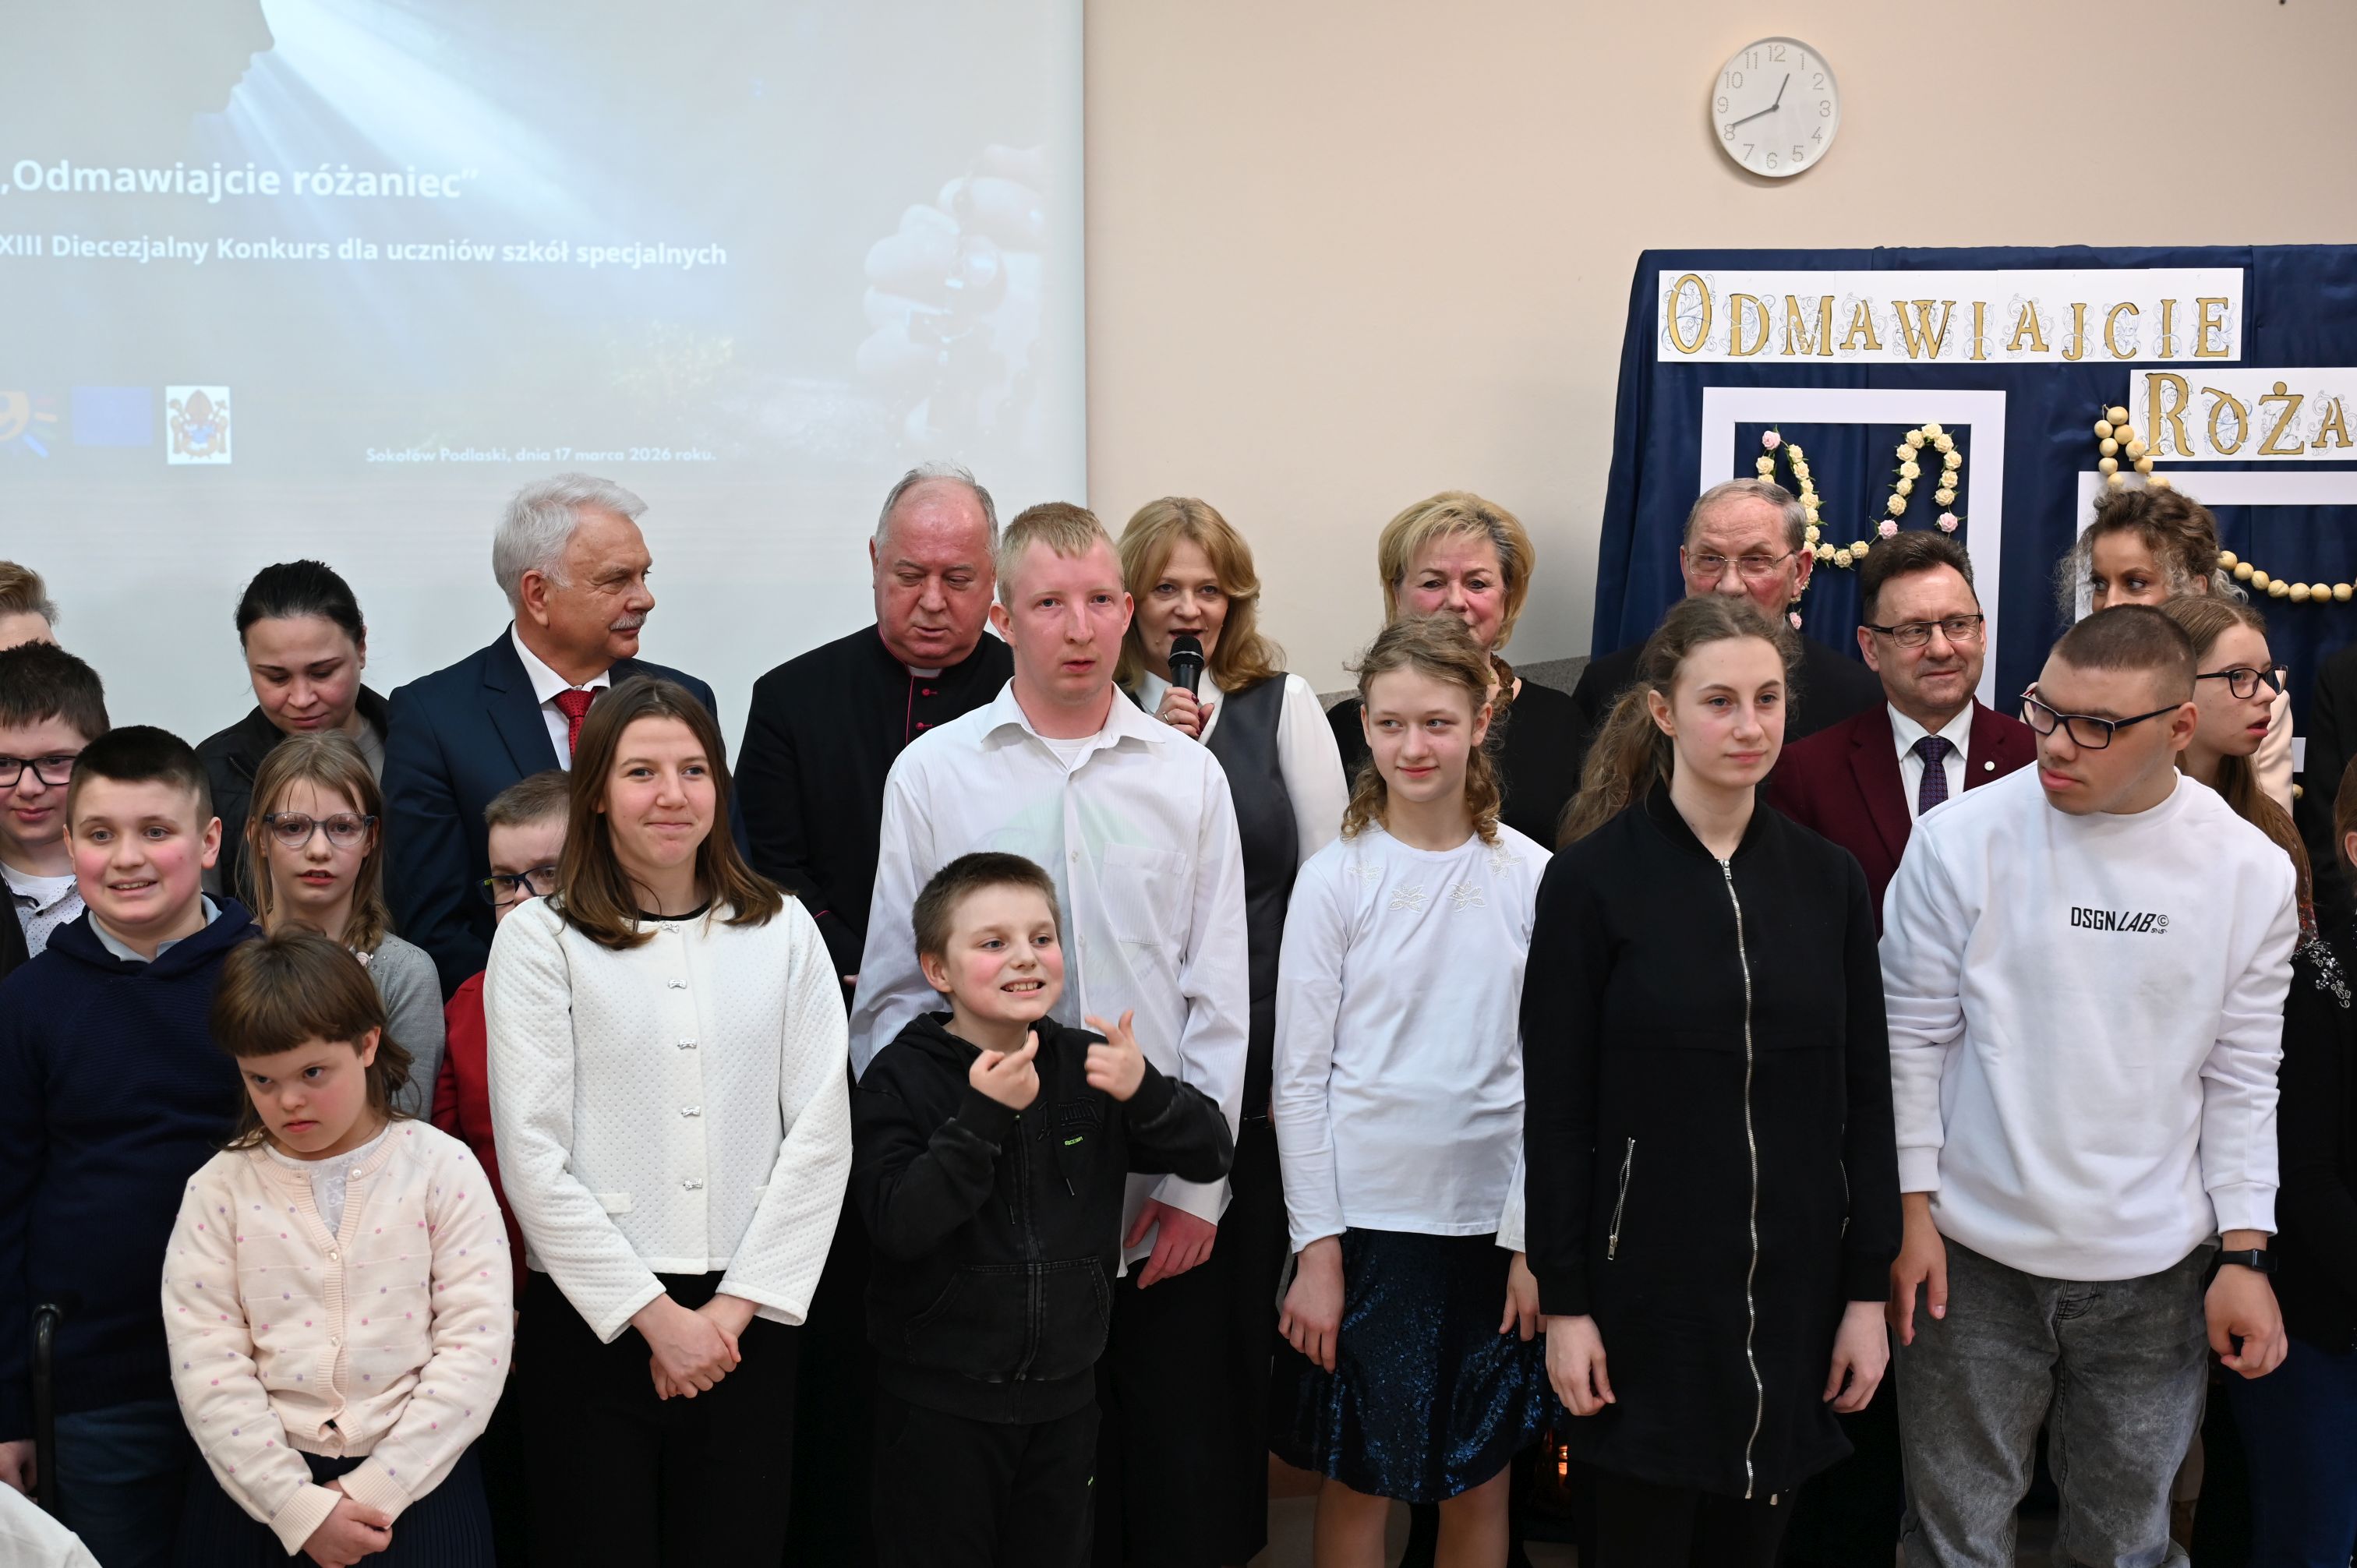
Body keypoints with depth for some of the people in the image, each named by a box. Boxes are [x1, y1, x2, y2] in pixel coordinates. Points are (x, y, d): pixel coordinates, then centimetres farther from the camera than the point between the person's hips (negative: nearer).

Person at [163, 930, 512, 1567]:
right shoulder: (219, 1189, 2)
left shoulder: (442, 1169, -3)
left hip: (413, 1473, -1)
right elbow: (206, 1366, -4)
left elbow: (476, 1345, -7)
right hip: (258, 1482, 1)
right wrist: (299, 1508, -12)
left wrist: (375, 1491, -13)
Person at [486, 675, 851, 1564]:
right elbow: (532, 1159, -6)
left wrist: (736, 1304, -6)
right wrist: (656, 1314, -8)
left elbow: (821, 1134, 1)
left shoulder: (782, 931, 6)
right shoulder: (540, 939, -1)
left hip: (747, 1319, 2)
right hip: (592, 1318, -2)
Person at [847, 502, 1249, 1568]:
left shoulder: (1189, 775, 4)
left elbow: (1219, 995, 4)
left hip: (1162, 1217, 1)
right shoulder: (931, 773, 1)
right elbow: (891, 992, 3)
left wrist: (1198, 1180, 0)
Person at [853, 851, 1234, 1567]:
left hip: (1065, 1392, 4)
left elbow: (1212, 1155, -1)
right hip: (941, 1399, -4)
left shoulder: (1089, 1065, 1)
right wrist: (983, 1116, -29)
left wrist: (1146, 1090, -19)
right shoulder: (902, 1078, -10)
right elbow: (899, 1225, -22)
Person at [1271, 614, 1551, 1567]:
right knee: (1361, 1479, 8)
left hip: (1493, 1216, 2)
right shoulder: (1335, 879, -5)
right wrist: (1316, 1250, -6)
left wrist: (1536, 1238, 0)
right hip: (1366, 1214, -2)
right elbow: (1300, 1076, -4)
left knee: (1481, 1481, 13)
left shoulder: (1530, 875, -1)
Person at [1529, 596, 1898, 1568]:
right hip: (1647, 1289, -3)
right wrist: (1564, 1303, -8)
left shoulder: (1828, 880, 3)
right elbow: (1556, 1109, -7)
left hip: (1794, 1287, 3)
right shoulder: (1593, 878, -7)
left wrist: (1868, 1290, 3)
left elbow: (1865, 1098, 5)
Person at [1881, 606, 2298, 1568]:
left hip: (2155, 1271, 2)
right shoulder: (1961, 841, -9)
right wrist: (1910, 1209, -3)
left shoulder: (2250, 872, -3)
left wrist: (2244, 1255, 1)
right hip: (1973, 1254, -1)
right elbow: (1913, 1036, -2)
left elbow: (2241, 1079, 3)